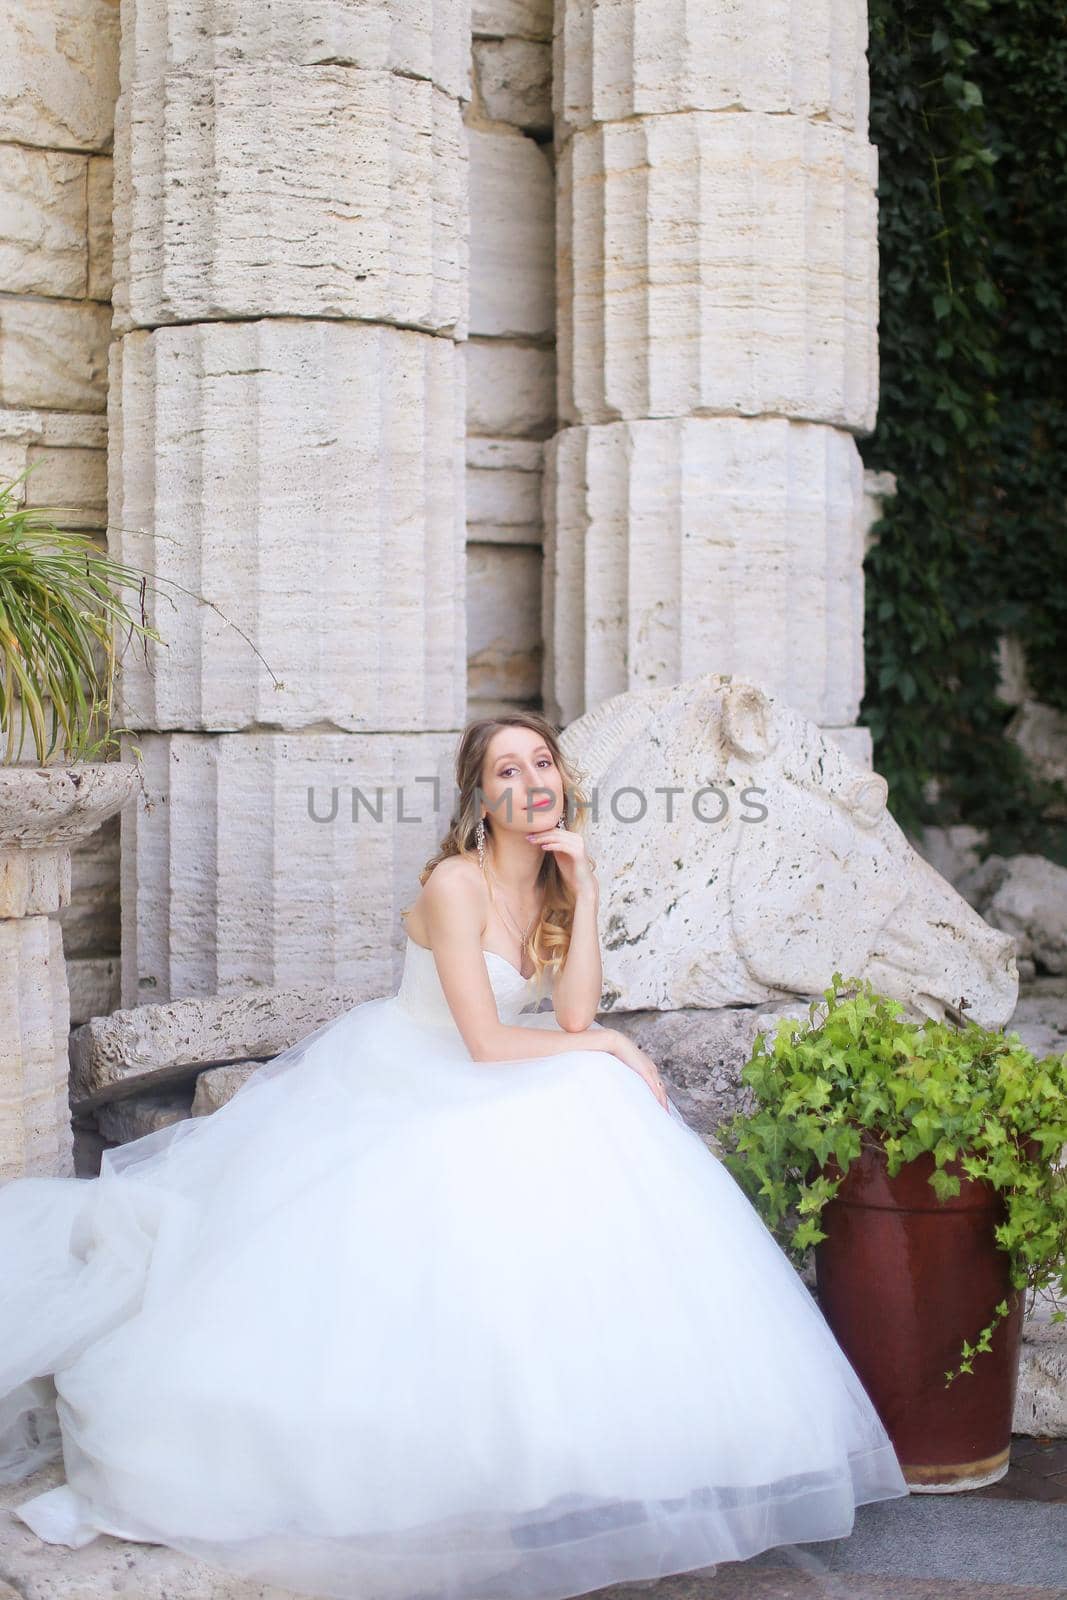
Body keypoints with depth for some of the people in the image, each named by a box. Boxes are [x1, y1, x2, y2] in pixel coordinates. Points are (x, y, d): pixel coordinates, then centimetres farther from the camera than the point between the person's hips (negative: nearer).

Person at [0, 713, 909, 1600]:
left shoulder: (559, 880, 0)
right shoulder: (455, 885, -21)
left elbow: (573, 1014, -12)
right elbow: (487, 1042, -24)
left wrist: (584, 891, -17)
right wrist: (607, 1046, -12)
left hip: (499, 1097, 7)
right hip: (402, 1095, -7)